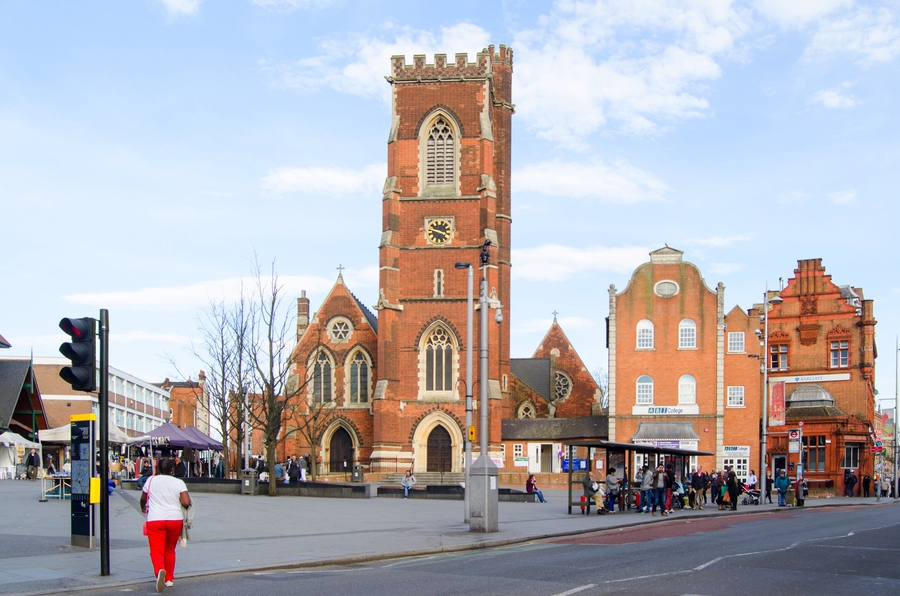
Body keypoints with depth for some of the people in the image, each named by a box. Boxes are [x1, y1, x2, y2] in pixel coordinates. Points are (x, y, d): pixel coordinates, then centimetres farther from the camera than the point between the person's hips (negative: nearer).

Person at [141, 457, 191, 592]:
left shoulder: (151, 480, 3)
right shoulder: (178, 483, -2)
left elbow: (143, 499, 17)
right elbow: (186, 502, -11)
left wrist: (143, 508, 39)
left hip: (155, 520, -1)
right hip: (175, 519, 1)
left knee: (156, 550, -3)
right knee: (170, 550, 19)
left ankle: (159, 570, -33)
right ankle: (169, 578, 25)